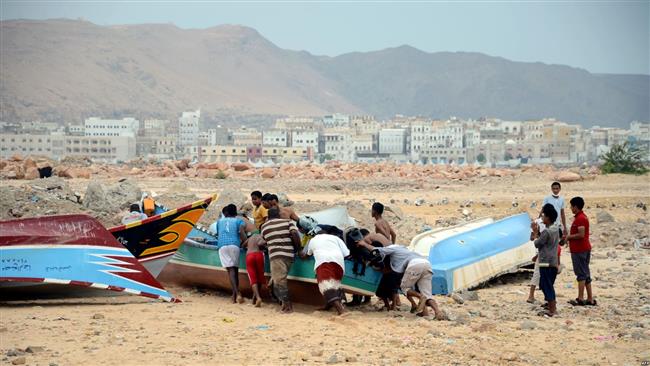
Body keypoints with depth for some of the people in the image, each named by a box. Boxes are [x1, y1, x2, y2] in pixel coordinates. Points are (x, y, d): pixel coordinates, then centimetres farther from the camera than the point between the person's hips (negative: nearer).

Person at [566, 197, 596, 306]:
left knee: (581, 274, -7)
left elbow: (581, 234, -25)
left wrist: (569, 237, -12)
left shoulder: (579, 218, -17)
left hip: (579, 250, -10)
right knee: (586, 274, 11)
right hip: (585, 248, 10)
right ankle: (590, 299, 13)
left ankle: (580, 299, -4)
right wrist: (569, 237, 13)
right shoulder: (583, 217, 16)